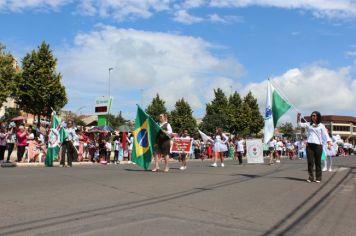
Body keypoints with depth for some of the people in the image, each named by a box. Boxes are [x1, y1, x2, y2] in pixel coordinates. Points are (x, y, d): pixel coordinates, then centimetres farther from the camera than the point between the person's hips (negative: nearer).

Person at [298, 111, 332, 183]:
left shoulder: (321, 126, 5)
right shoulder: (308, 124, 12)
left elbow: (326, 135, 0)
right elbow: (299, 124, 9)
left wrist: (329, 143, -13)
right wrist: (298, 116, -5)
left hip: (318, 145, -2)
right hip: (309, 145, 2)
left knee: (318, 162, 4)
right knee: (310, 162, -1)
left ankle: (318, 178, 11)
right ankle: (310, 177, 4)